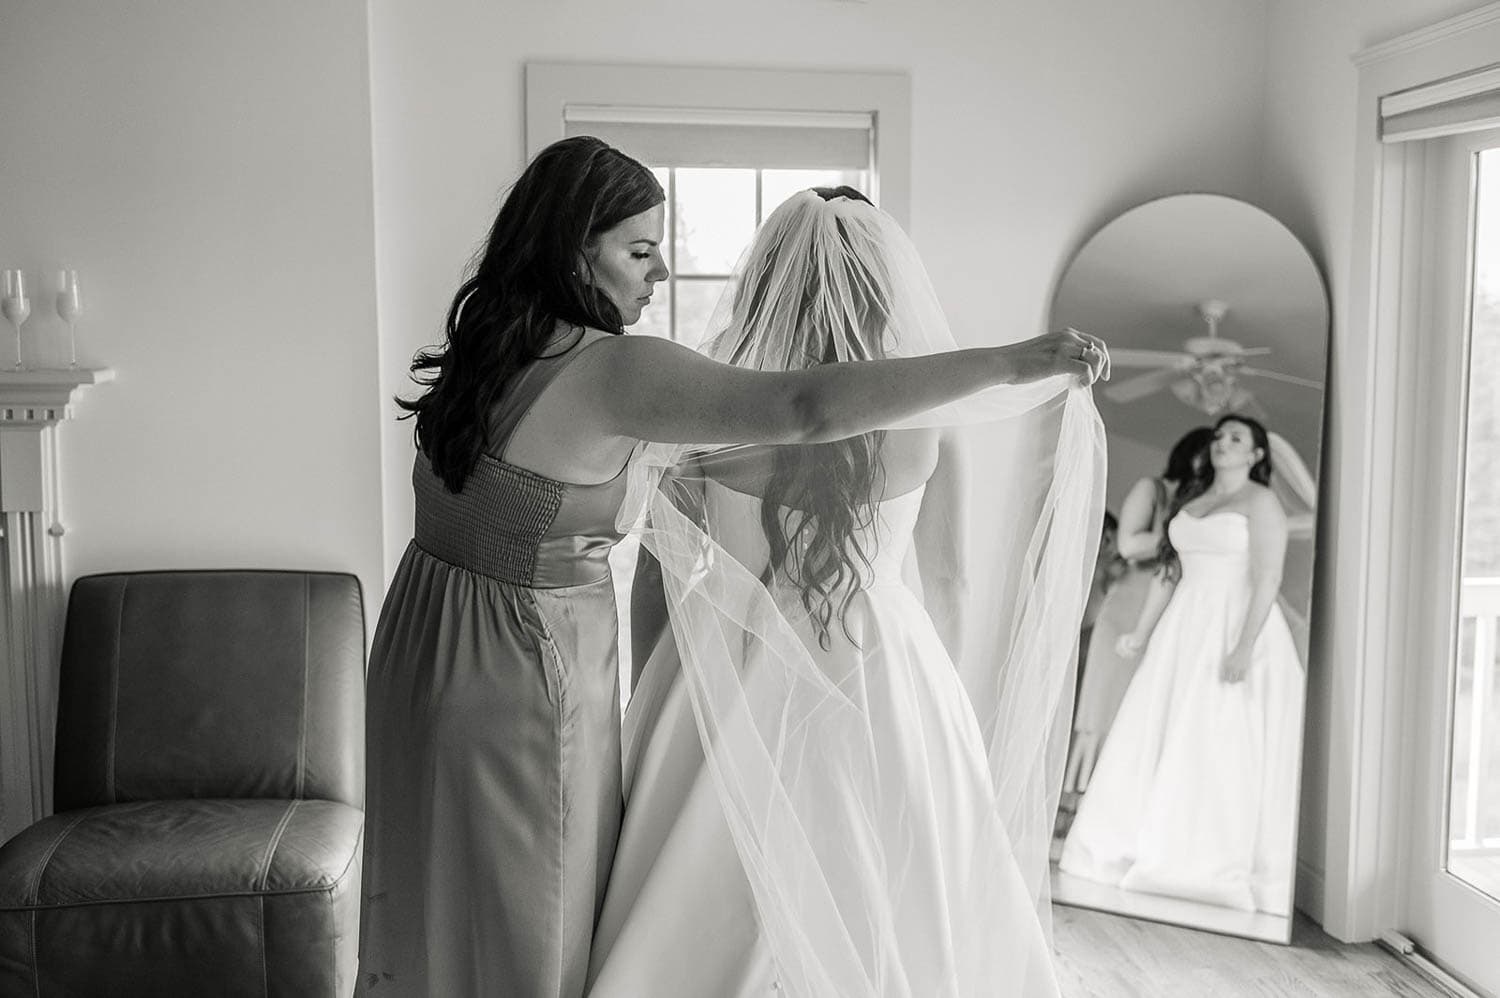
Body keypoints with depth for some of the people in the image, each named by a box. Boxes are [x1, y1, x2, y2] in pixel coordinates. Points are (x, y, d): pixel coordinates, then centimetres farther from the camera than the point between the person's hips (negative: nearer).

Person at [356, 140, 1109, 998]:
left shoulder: (491, 343, 2)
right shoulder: (608, 369, -24)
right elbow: (807, 408, -33)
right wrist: (1015, 361, -30)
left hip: (428, 653, 8)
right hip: (522, 675, -8)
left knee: (444, 910, 23)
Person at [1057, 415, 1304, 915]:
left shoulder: (1260, 502, -5)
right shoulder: (1191, 503, 17)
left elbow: (1267, 580, -14)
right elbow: (1168, 573, 19)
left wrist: (1244, 647, -22)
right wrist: (1142, 633, 15)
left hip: (1237, 628, -7)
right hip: (1184, 630, 7)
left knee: (1225, 750, -6)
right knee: (1159, 739, 6)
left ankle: (1226, 867, 3)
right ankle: (1151, 851, 16)